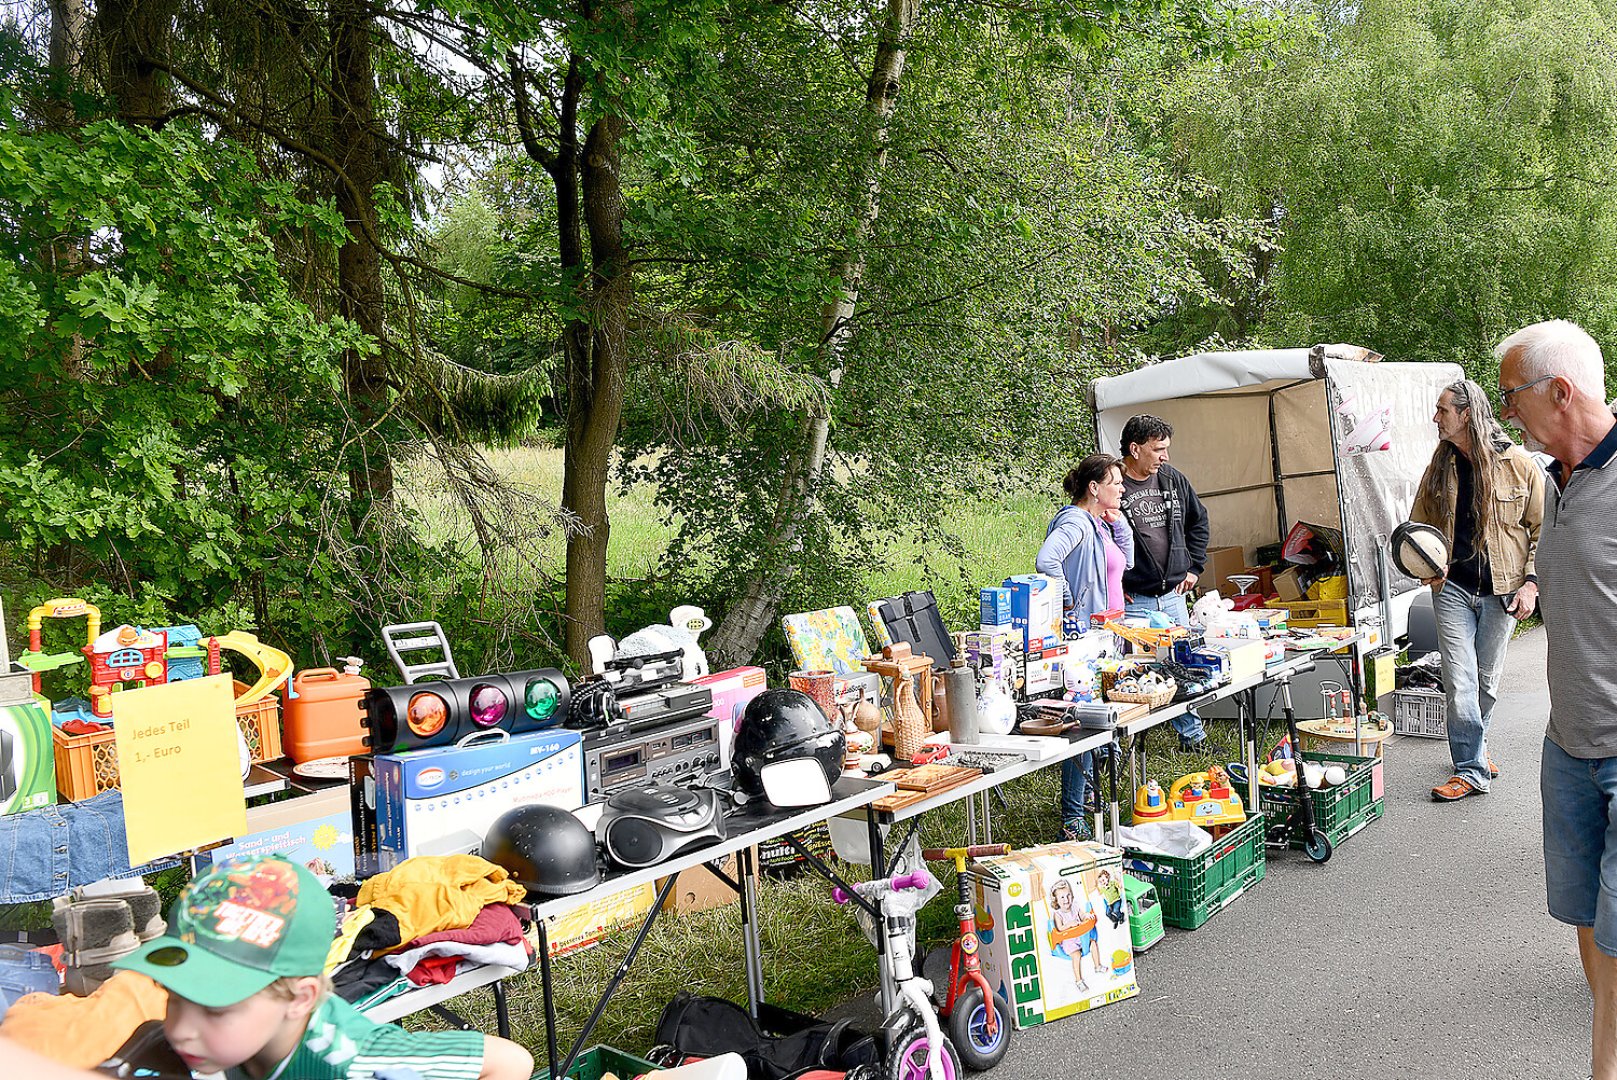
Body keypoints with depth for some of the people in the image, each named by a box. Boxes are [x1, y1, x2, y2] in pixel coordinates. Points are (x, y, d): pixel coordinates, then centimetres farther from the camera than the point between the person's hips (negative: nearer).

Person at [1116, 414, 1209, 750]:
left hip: (1173, 595, 6)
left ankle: (1192, 735, 29)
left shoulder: (1173, 479, 7)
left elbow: (1198, 521, 24)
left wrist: (1195, 567, 17)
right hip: (1132, 600, -6)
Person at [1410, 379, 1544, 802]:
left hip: (1500, 591, -1)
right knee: (1459, 683, -6)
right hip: (1452, 588, 1)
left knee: (1487, 680, 10)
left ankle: (1472, 748, 31)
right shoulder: (1441, 465, 4)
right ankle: (1472, 769, 1)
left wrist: (1530, 583, -7)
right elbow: (1420, 525, 15)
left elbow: (1543, 530, 2)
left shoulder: (1519, 464, -5)